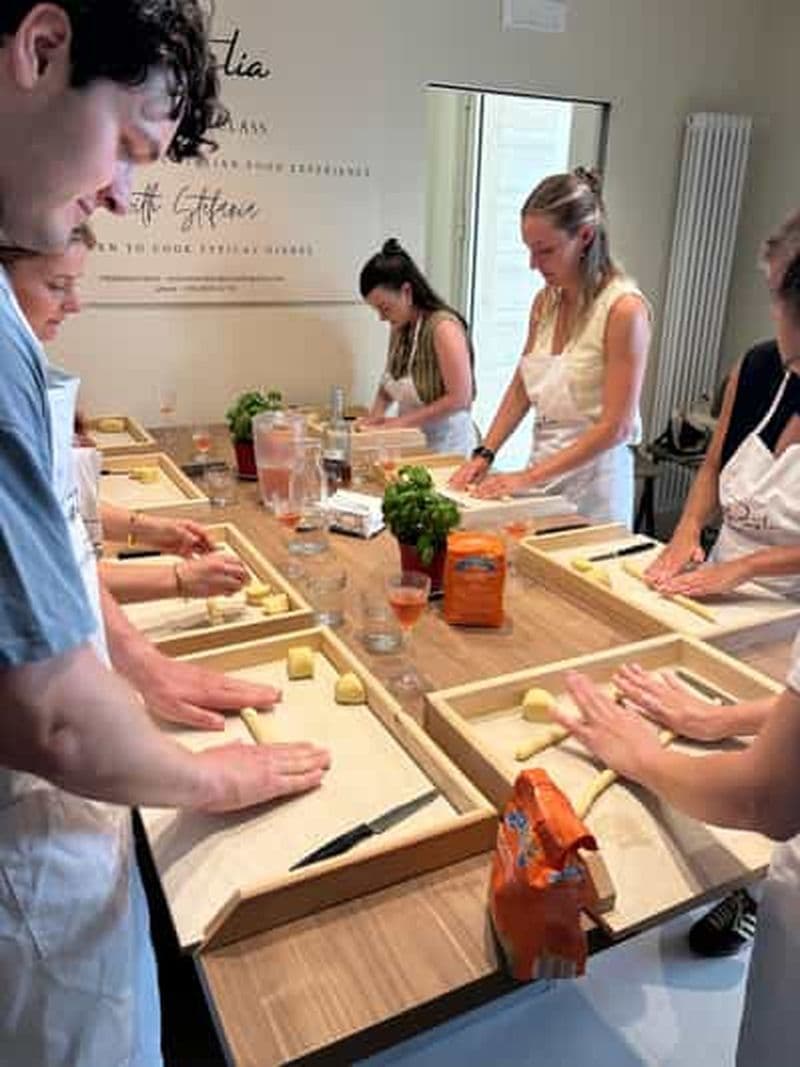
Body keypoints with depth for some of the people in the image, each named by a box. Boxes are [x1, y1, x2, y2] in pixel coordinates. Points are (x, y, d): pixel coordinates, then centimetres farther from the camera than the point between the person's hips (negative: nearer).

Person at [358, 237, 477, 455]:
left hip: (446, 444, -6)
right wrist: (376, 413, -2)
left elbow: (459, 399, -22)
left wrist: (403, 420, -20)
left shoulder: (443, 327, -18)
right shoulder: (399, 328, 6)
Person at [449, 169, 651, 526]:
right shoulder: (545, 301, 4)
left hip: (592, 477, -6)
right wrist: (484, 454, 0)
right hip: (543, 466, 6)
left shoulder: (624, 308, -16)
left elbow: (615, 427, -19)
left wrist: (530, 476, -19)